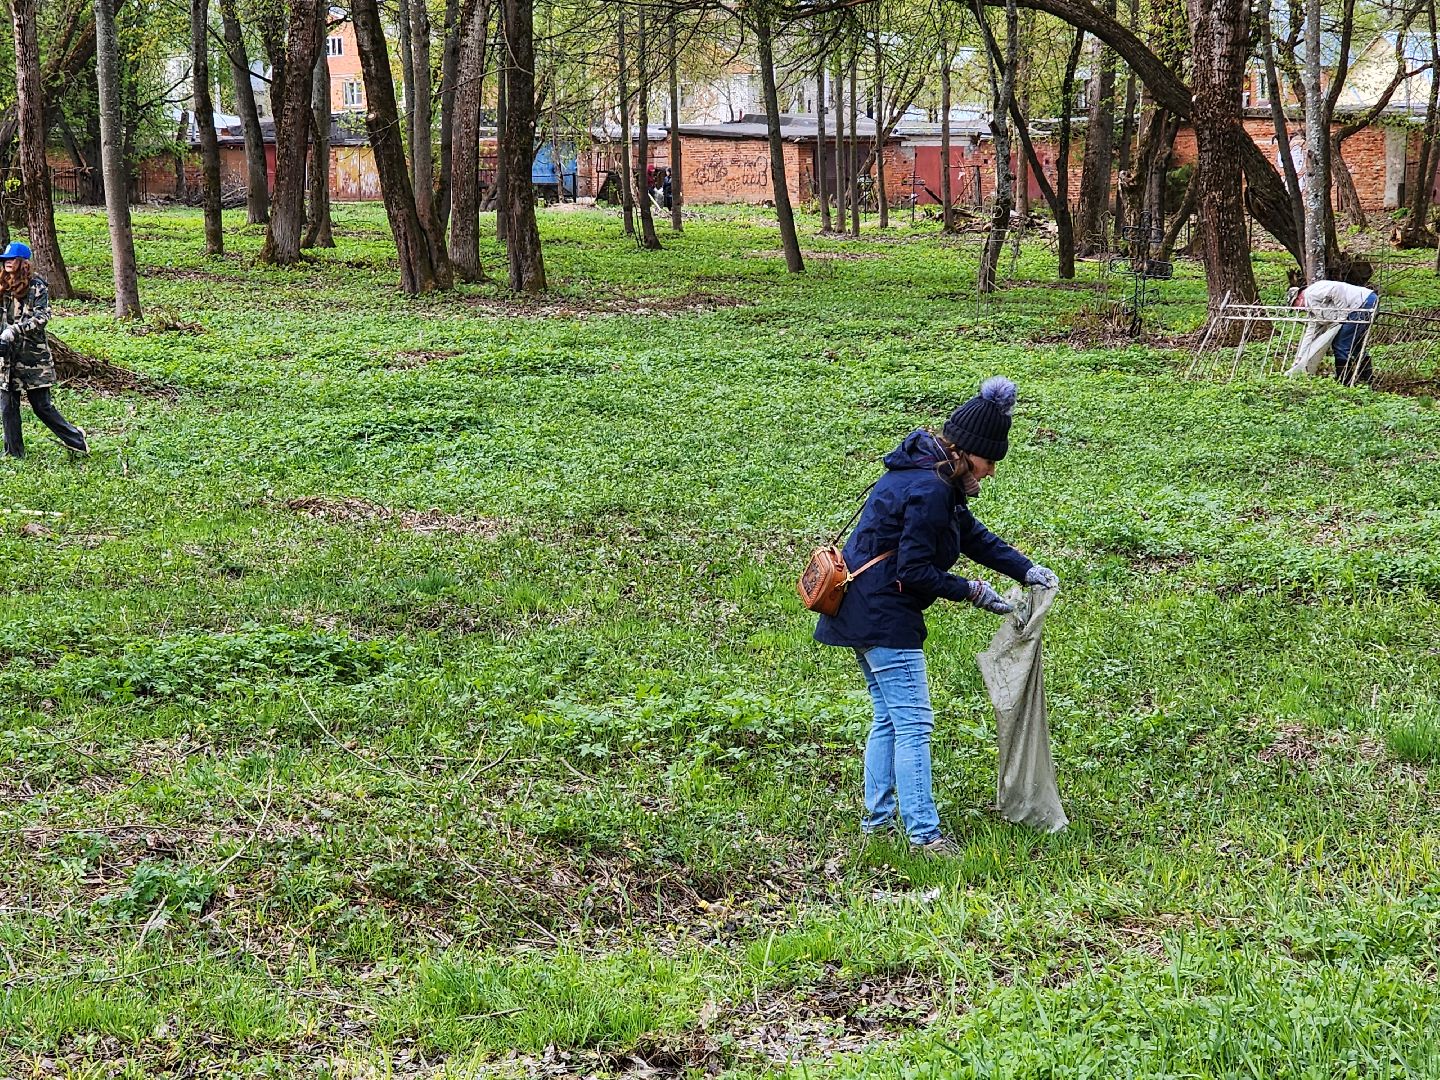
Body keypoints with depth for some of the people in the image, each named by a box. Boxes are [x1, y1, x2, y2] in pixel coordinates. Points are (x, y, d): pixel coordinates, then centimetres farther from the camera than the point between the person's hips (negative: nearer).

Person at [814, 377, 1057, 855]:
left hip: (863, 613, 11)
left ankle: (877, 817, 25)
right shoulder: (929, 491, -22)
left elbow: (973, 534, 19)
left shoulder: (933, 477, 10)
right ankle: (923, 834, -5)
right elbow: (915, 573, -22)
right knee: (913, 725, -7)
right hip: (884, 617, -11)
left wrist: (1026, 570, 9)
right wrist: (972, 591, -11)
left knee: (888, 718, 18)